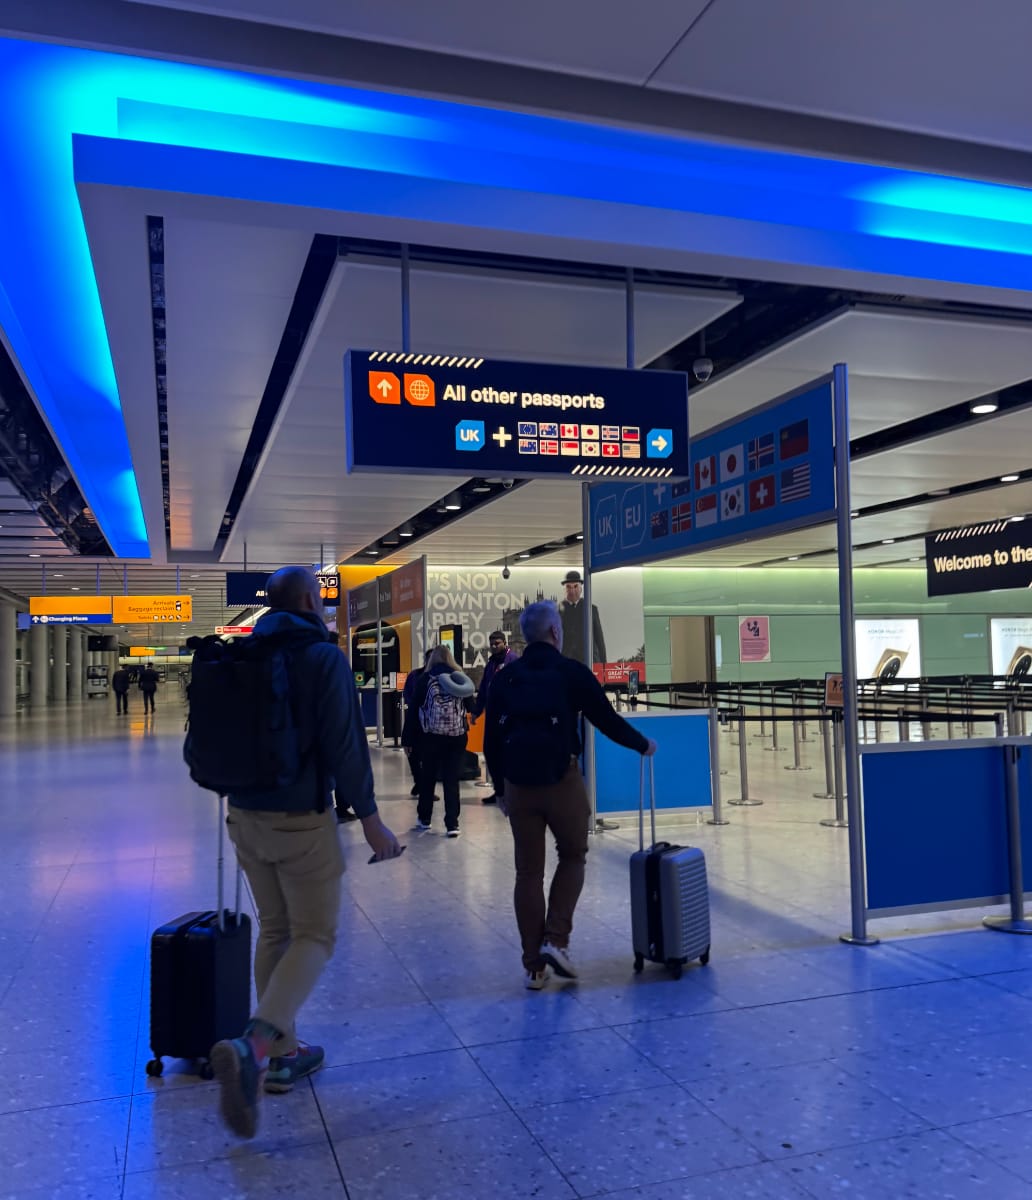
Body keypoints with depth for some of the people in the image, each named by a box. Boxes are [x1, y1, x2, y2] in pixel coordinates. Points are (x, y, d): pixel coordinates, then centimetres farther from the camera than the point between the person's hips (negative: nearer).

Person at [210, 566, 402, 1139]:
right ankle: (253, 1046, -18)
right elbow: (344, 745, -16)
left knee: (275, 930, 17)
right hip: (303, 818, -6)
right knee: (315, 935, 1)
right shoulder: (324, 656, -11)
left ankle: (282, 1052, 23)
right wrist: (371, 820, -10)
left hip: (246, 814, 7)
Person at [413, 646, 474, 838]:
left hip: (432, 735, -1)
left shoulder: (426, 679, -1)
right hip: (457, 735, 1)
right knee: (452, 779, 4)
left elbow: (415, 705, -1)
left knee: (427, 778, 13)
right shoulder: (461, 679, 5)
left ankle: (424, 819, 24)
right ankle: (452, 824, 1)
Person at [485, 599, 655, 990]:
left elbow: (491, 741, 9)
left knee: (528, 872, 10)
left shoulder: (504, 678, 8)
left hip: (518, 783, 3)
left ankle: (534, 966, 14)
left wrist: (501, 788, 20)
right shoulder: (571, 672, -2)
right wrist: (643, 744, 20)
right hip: (562, 780, -3)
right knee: (573, 857, 18)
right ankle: (556, 940, 6)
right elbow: (608, 721, 2)